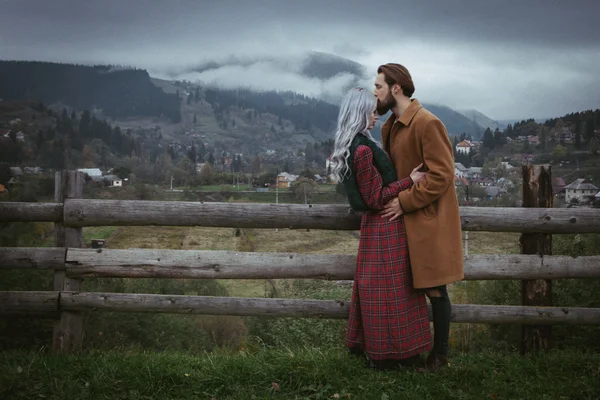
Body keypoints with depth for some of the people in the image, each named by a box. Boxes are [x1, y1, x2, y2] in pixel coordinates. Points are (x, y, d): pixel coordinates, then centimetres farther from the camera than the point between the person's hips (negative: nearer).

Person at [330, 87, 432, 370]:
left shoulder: (351, 146, 8)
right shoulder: (363, 150, -22)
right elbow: (376, 198, -20)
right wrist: (410, 181, -17)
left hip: (374, 223, 10)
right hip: (384, 226, -10)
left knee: (374, 285, 18)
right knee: (388, 288, 0)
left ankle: (364, 343, 29)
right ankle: (386, 354, 11)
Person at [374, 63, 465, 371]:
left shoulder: (427, 123, -16)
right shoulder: (390, 126, 13)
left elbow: (442, 174, -20)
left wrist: (404, 201, -19)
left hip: (429, 219, -8)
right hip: (403, 218, 8)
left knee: (433, 288, 0)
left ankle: (440, 354, 13)